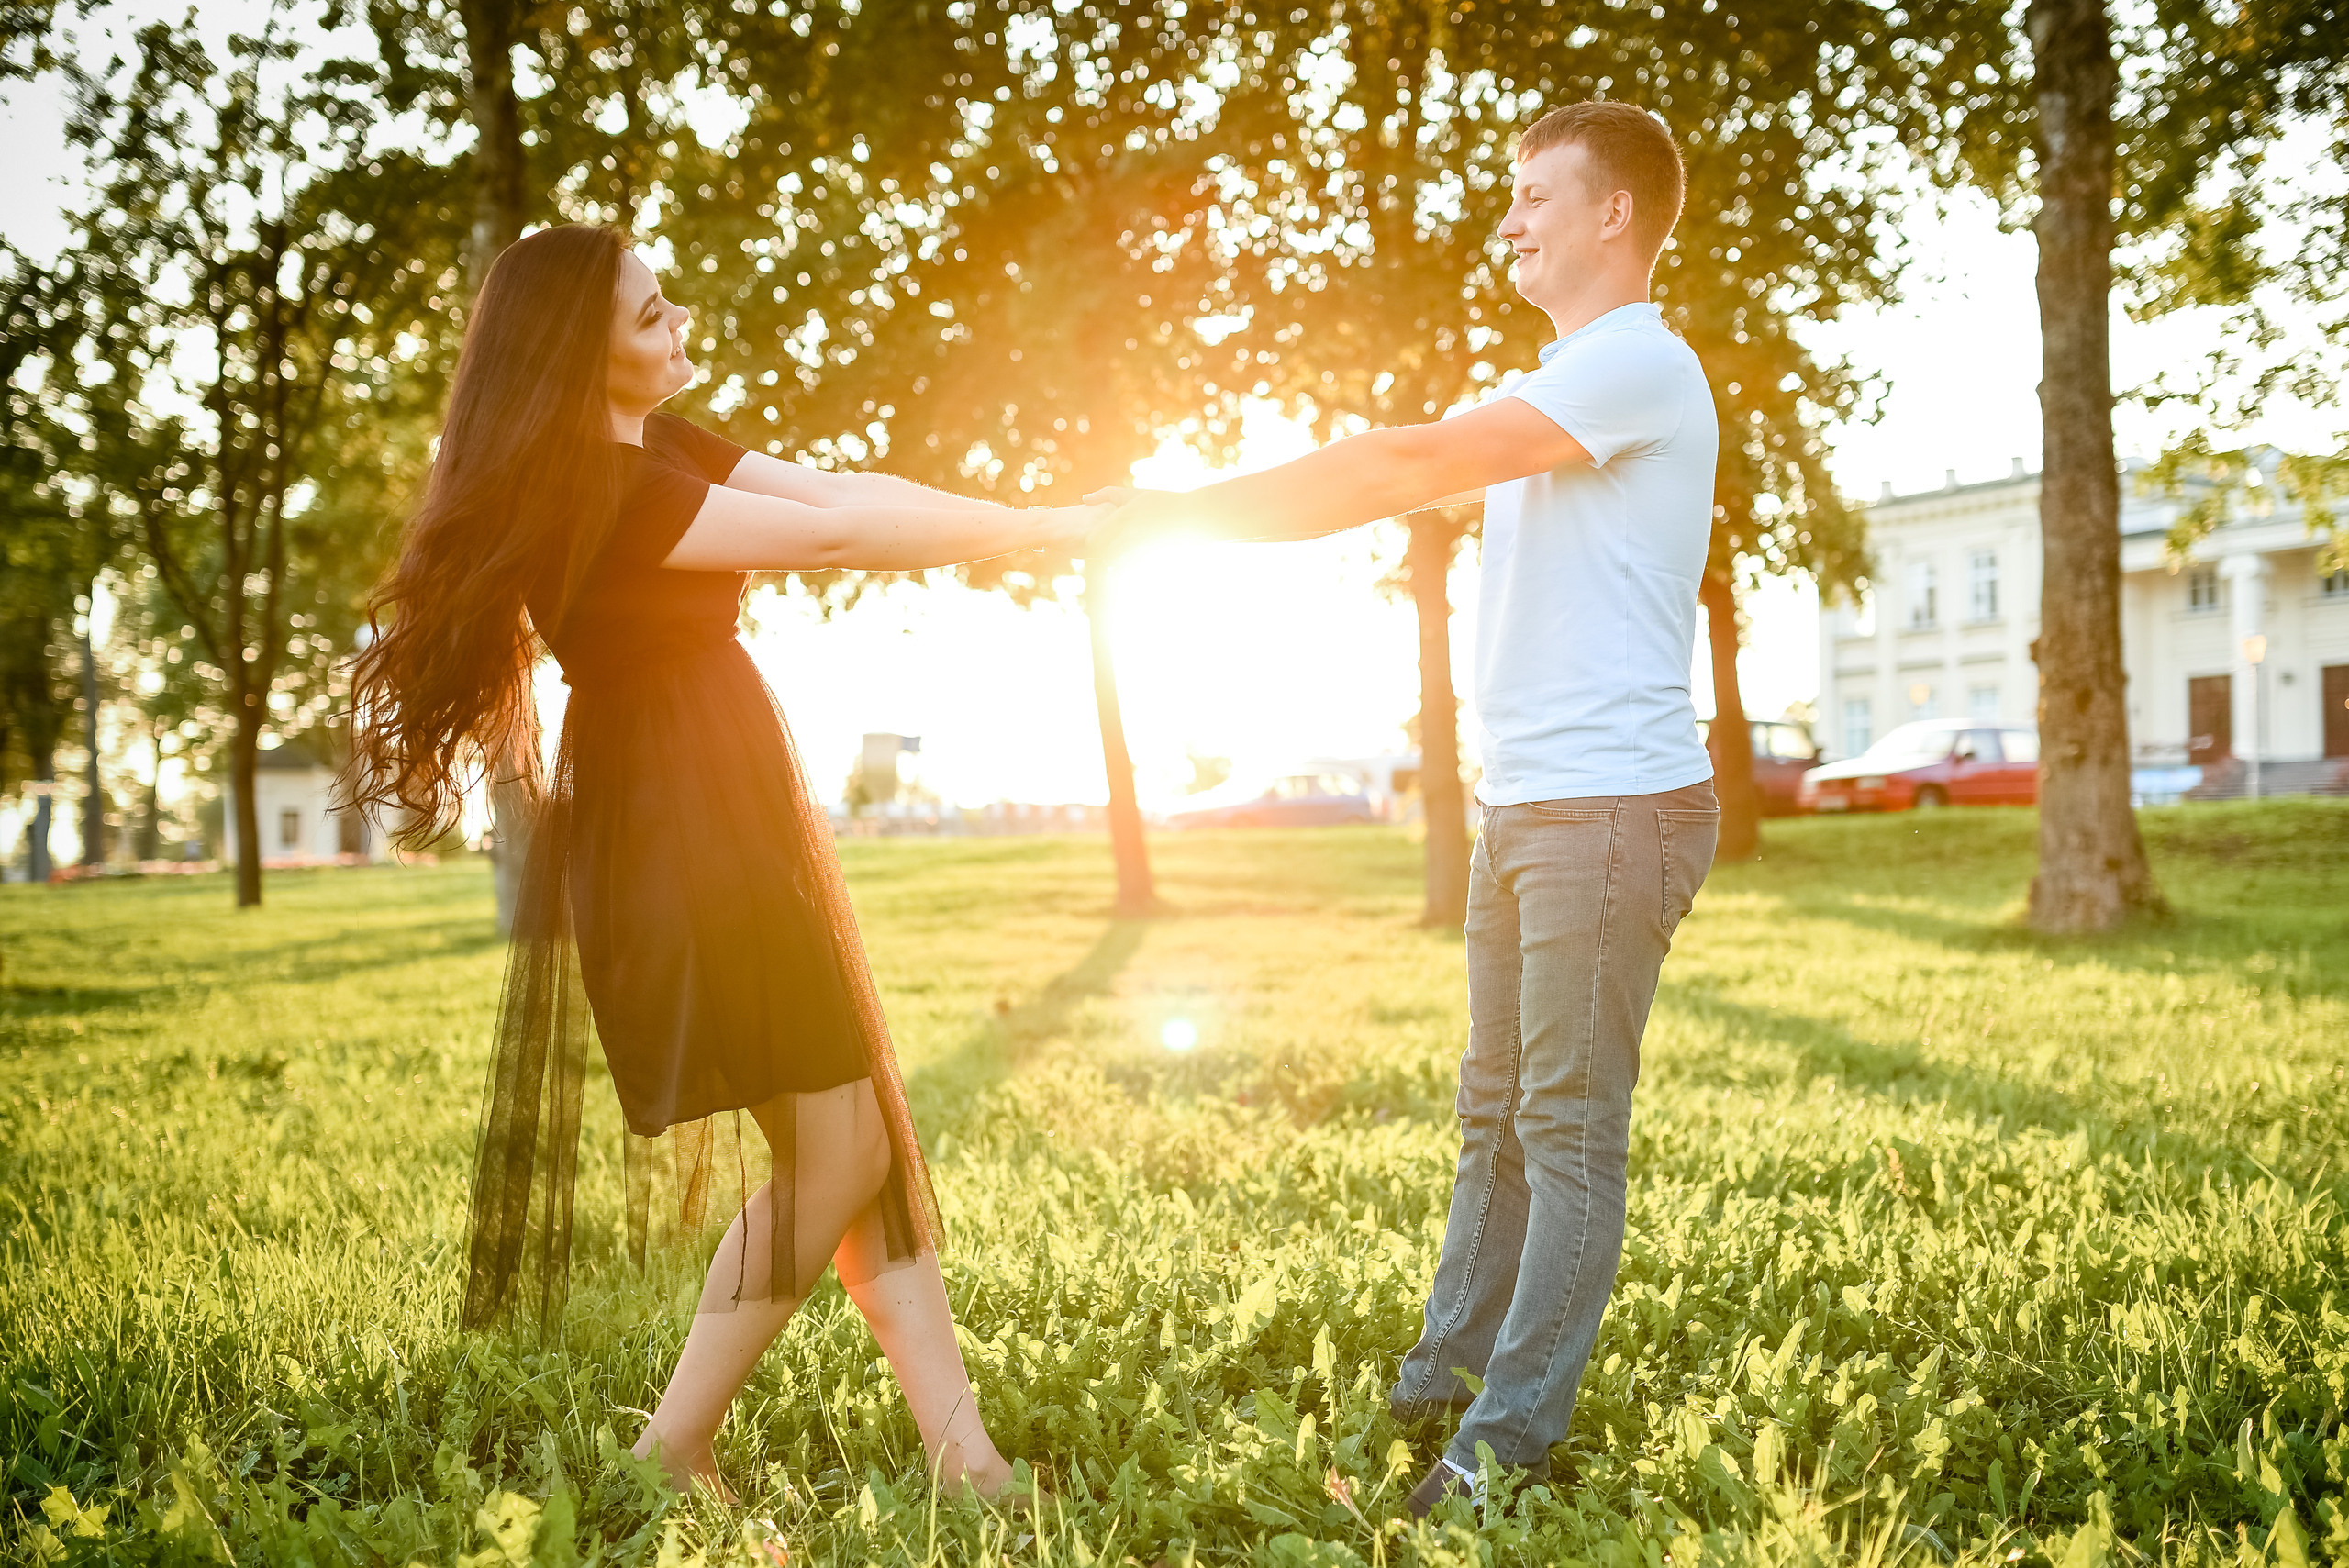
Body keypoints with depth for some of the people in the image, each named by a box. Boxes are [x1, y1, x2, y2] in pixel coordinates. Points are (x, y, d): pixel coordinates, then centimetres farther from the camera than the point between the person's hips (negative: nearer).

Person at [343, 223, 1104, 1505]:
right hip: (675, 837, -10)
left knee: (868, 1133, 6)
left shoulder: (663, 451, 13)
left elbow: (848, 491, 5)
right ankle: (671, 1456, 6)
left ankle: (961, 1456, 8)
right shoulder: (589, 492, -18)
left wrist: (1036, 522, -4)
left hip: (733, 825, 10)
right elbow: (833, 534, -18)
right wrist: (1046, 534, -11)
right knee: (834, 1150, -6)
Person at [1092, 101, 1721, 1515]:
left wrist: (1193, 512, -14)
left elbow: (1408, 466, -17)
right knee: (1499, 1109, 15)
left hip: (1614, 808, -10)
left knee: (1570, 1127, -3)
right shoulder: (1565, 390, 23)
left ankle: (1512, 1432, 3)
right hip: (1524, 809, 10)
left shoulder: (1638, 364, -12)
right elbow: (1419, 482, 18)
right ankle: (1448, 1369, 25)